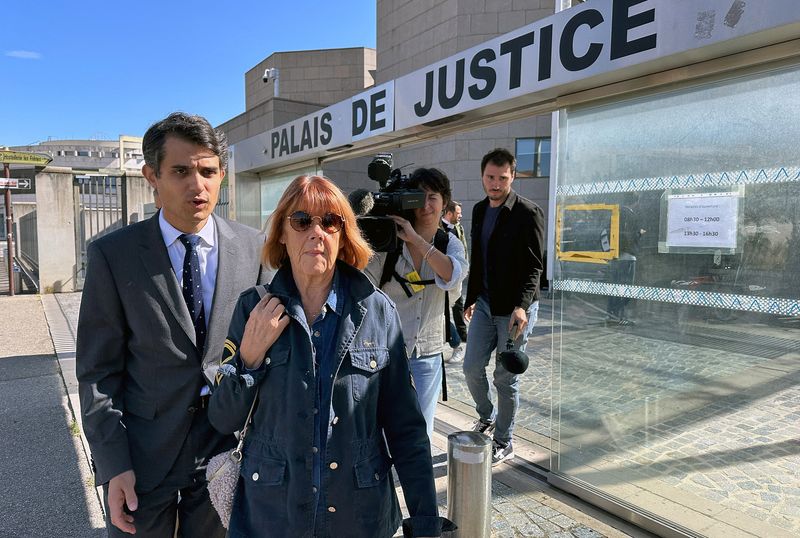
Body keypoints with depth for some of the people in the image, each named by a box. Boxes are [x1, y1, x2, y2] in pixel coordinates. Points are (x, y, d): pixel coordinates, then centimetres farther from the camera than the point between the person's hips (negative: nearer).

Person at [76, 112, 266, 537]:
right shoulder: (113, 254, -9)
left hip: (226, 449, 2)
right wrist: (113, 465, -9)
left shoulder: (253, 248, -5)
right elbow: (97, 370, -6)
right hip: (142, 454, -1)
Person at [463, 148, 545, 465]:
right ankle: (486, 417, 37)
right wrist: (470, 298, 19)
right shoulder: (479, 210, 10)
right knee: (472, 368, 9)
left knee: (506, 377, 3)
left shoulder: (528, 213, -11)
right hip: (485, 304, 6)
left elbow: (533, 266, -16)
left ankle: (503, 444, 21)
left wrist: (522, 305, -27)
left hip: (515, 309, -6)